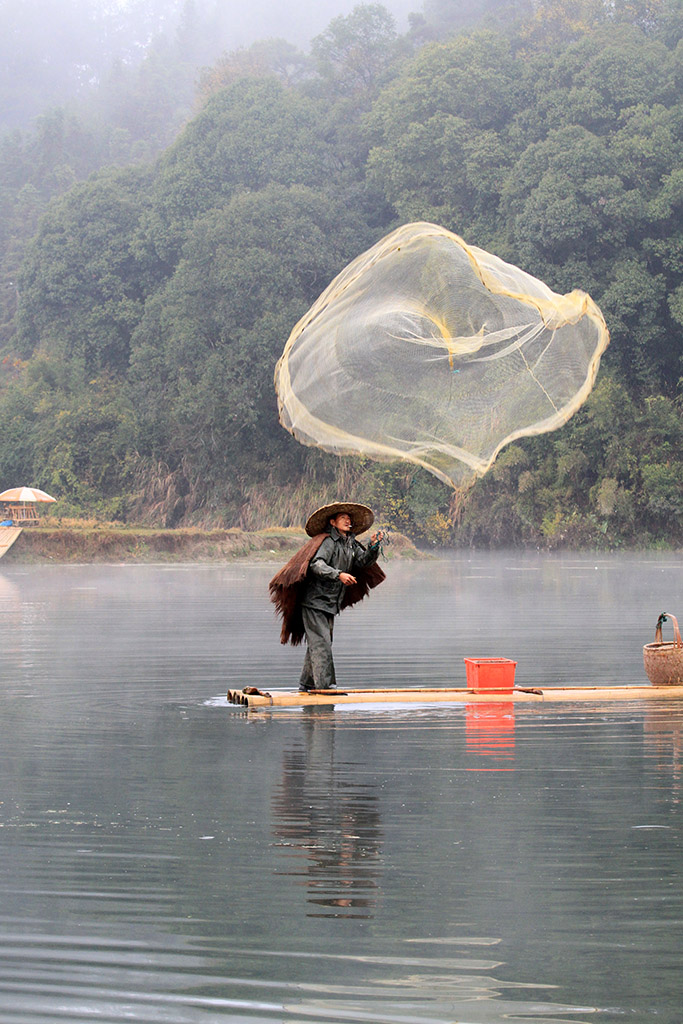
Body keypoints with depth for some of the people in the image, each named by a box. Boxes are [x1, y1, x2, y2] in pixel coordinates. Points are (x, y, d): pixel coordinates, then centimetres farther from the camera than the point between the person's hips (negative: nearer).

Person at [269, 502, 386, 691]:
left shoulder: (351, 544, 14)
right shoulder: (327, 541, -12)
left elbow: (364, 562, 5)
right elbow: (316, 565, -25)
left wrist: (373, 547, -12)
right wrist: (338, 574, -37)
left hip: (330, 604, 9)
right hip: (314, 601, -9)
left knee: (317, 644, 13)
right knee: (321, 642, -13)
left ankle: (307, 684, 21)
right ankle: (324, 685, -17)